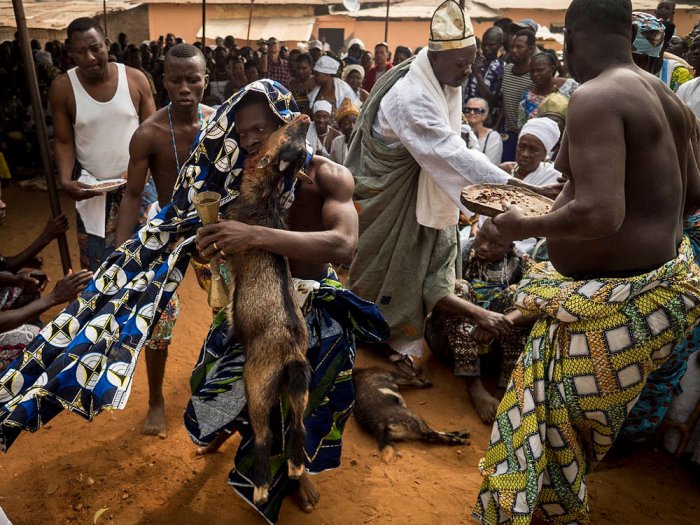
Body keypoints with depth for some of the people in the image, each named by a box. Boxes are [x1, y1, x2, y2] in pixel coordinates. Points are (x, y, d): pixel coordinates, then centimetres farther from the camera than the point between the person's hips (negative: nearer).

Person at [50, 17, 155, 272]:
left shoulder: (135, 78, -6)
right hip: (92, 188, 0)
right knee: (98, 262, 6)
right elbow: (64, 142, 1)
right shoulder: (62, 88, -6)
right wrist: (65, 180, -17)